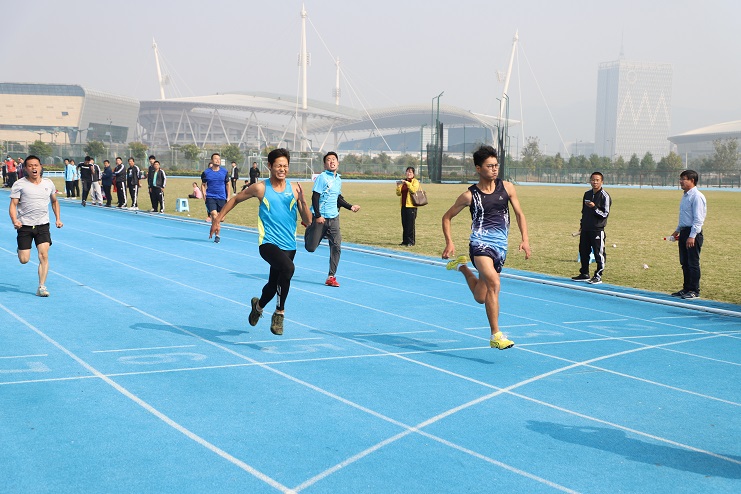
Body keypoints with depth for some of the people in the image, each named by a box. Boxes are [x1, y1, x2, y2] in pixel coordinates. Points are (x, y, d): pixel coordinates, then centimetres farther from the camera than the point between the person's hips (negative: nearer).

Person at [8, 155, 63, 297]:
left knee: (44, 256, -11)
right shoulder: (19, 185, -4)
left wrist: (58, 219, 12)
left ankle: (41, 287, -3)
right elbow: (13, 205, -8)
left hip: (43, 225, 2)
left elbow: (54, 201, 22)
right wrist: (15, 221, -24)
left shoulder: (48, 183, 7)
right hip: (25, 226, -2)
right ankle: (21, 249, 36)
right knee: (24, 260, -2)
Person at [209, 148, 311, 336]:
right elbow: (235, 199, 13)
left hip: (289, 246, 4)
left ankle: (258, 306, 51)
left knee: (274, 284, 15)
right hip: (268, 243, -4)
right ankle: (279, 313, -16)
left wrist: (302, 200, -15)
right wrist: (217, 218, 13)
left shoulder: (294, 189, 2)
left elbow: (307, 221, 1)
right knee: (288, 268, -32)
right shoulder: (260, 188, -3)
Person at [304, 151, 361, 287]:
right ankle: (309, 228, 38)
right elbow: (315, 197, -14)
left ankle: (331, 277, 1)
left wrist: (351, 207, 14)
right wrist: (318, 216, -19)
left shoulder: (339, 180, 11)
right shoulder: (322, 178, -10)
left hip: (334, 218, 5)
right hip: (320, 217, -5)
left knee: (336, 246, -6)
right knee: (311, 248, 2)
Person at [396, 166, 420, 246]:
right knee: (404, 224, 7)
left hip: (411, 206, -6)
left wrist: (407, 183, -24)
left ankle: (410, 242, -4)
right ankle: (405, 241, 12)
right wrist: (398, 186, -2)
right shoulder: (403, 181, 17)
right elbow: (398, 193, 15)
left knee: (410, 224, -7)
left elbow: (414, 190, -20)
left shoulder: (415, 181, -1)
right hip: (404, 206, 6)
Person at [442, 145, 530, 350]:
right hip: (481, 243, -4)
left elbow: (519, 214, 11)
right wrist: (449, 242, -4)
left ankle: (462, 267, 41)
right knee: (494, 283, -29)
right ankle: (496, 335, -25)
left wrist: (525, 239, -3)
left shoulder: (507, 187, 6)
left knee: (481, 297, 11)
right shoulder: (470, 195, -2)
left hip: (501, 247, 4)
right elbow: (447, 217, 8)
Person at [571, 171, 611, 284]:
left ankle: (598, 276, 5)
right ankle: (584, 274, 21)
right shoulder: (587, 194, 13)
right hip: (585, 229, 7)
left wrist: (594, 207, -22)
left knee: (599, 254, -3)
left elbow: (605, 214, -10)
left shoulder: (605, 196, -7)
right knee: (583, 251, 10)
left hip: (597, 229, -7)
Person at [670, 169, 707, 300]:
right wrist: (677, 230, 26)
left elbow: (698, 219, -18)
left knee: (693, 263, -3)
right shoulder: (685, 196, 15)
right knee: (684, 263, 13)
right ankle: (686, 288, 21)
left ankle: (694, 291, 4)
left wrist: (692, 236, -22)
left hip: (693, 233, -9)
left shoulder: (697, 197, -15)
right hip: (684, 232, 9)